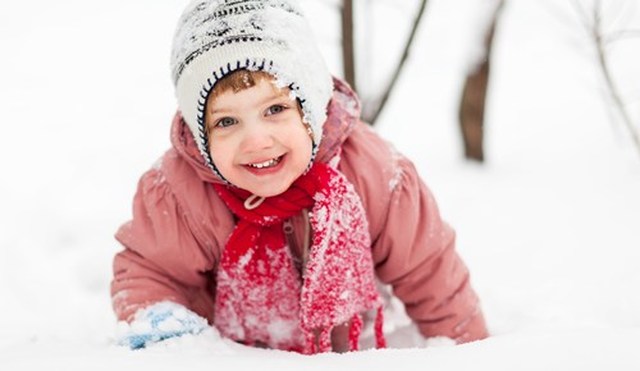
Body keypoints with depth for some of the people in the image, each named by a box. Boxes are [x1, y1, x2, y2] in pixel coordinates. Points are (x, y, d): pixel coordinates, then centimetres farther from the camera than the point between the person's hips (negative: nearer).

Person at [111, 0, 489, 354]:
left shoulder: (375, 175, -26)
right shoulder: (175, 194, -28)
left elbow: (429, 275, -11)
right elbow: (145, 269, -8)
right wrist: (154, 320, -29)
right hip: (228, 358, -2)